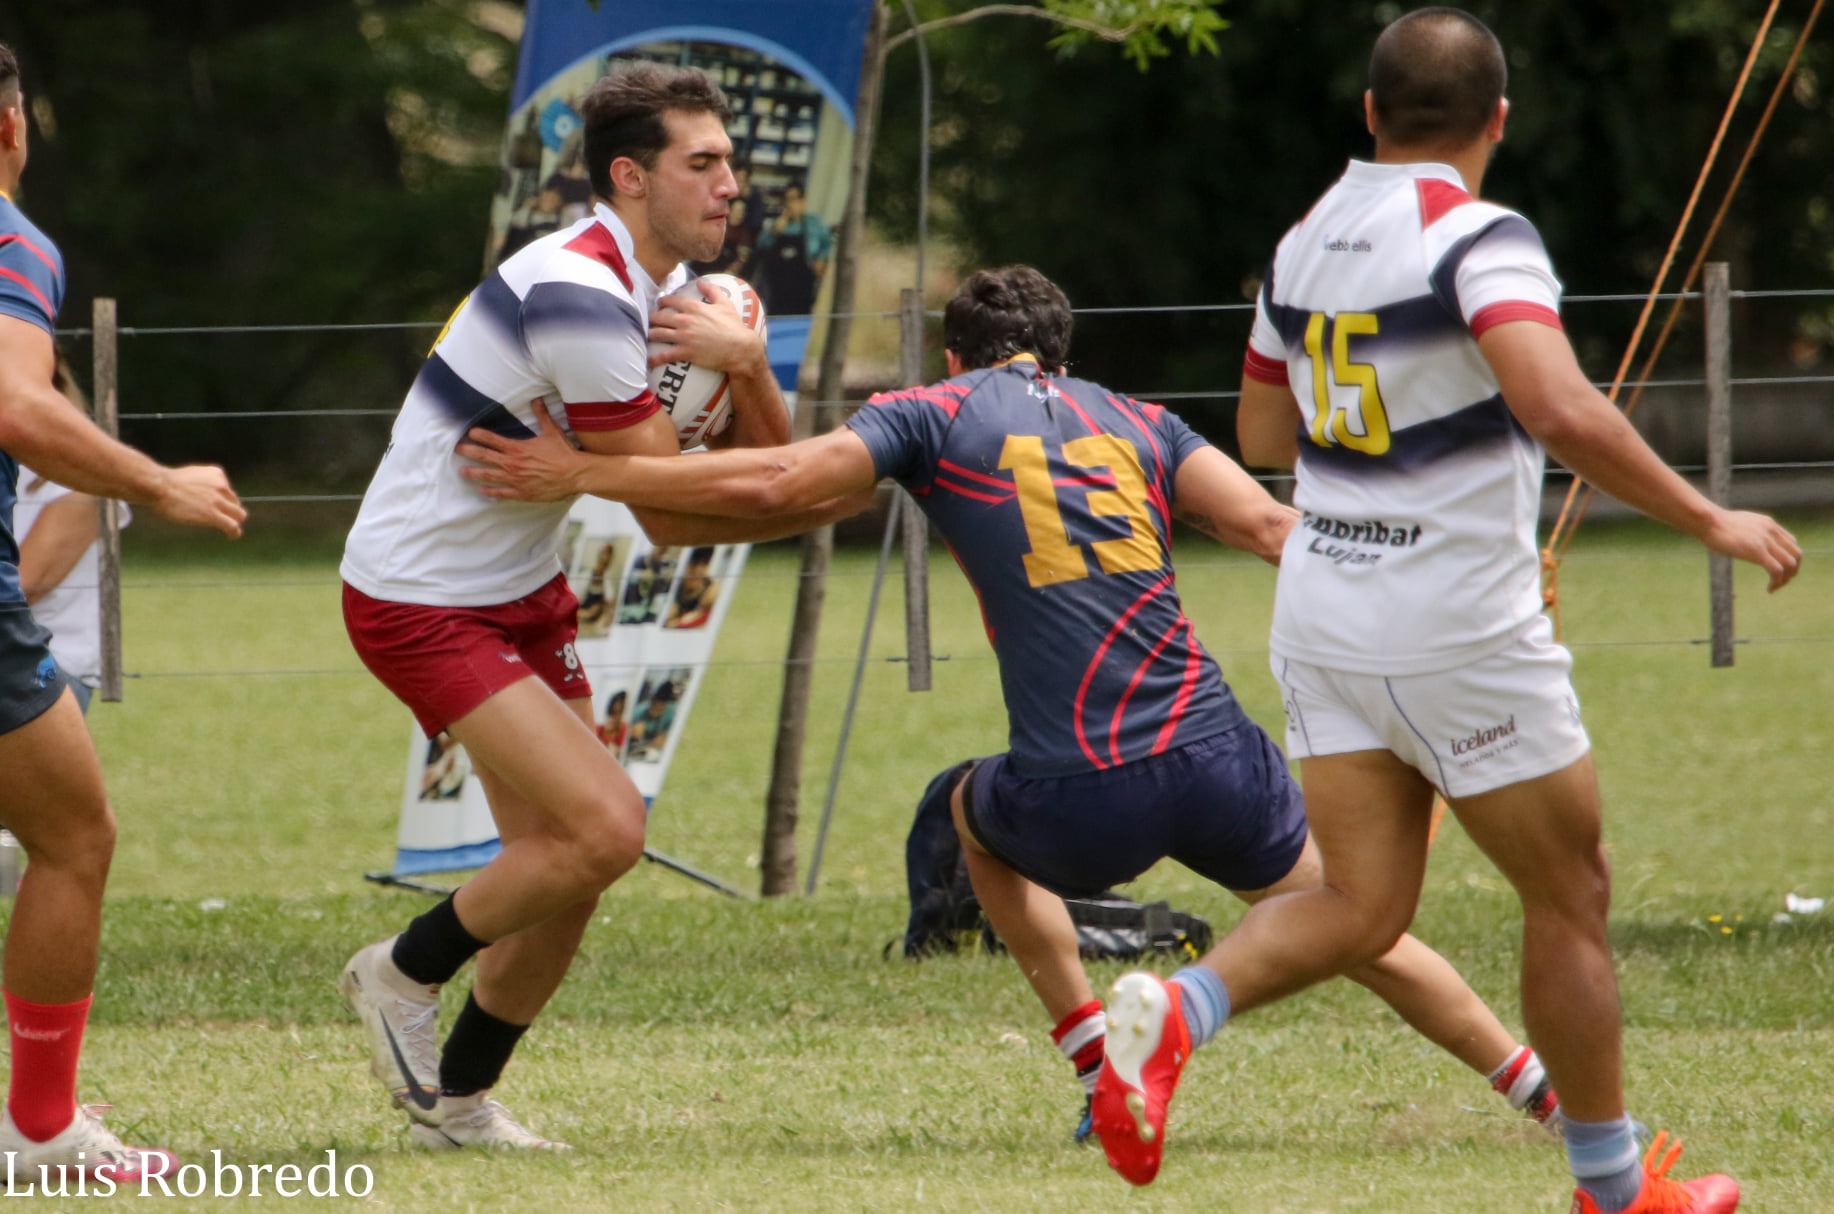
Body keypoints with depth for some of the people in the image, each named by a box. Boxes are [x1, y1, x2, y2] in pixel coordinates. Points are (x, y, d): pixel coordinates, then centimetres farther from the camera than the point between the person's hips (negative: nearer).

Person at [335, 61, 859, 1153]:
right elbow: (671, 512, -22)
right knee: (605, 827, -19)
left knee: (566, 864, 6)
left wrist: (745, 362, -18)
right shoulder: (580, 296, -26)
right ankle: (406, 974, 3)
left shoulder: (672, 289, 6)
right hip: (422, 601, -9)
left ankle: (458, 1100, 21)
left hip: (521, 593, 9)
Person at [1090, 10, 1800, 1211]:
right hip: (1460, 631, -6)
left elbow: (1263, 434, 19)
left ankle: (1171, 1009, -20)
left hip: (1325, 616, 6)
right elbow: (1562, 411, -30)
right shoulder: (1480, 238, -16)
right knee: (1571, 895, 9)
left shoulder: (1304, 245, 7)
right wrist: (1708, 519, -23)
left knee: (1361, 908, 6)